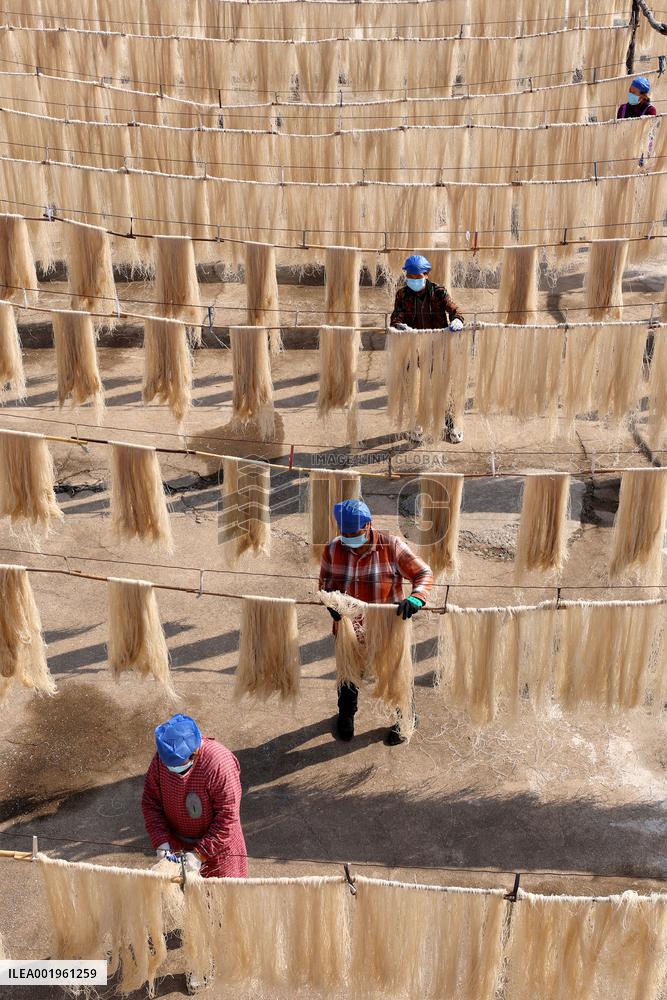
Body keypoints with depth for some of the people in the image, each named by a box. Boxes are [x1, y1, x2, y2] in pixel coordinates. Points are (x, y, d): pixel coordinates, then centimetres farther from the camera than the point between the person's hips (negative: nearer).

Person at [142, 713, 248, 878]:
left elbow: (227, 817, -24)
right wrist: (161, 842, -14)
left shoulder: (220, 764, -30)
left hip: (217, 847, -3)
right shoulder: (160, 759, -16)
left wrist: (200, 853, -23)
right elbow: (150, 803, -5)